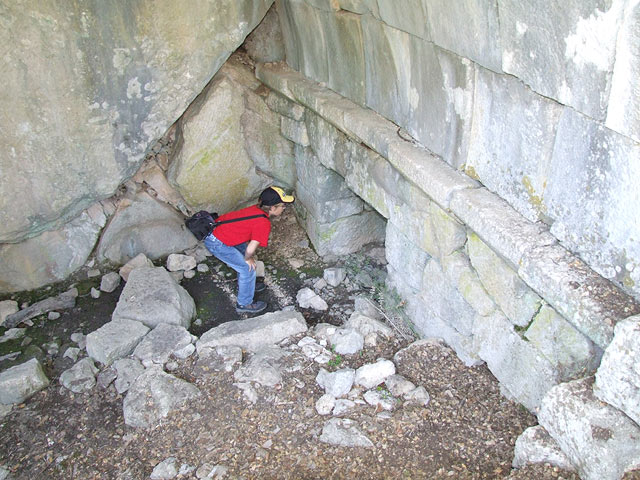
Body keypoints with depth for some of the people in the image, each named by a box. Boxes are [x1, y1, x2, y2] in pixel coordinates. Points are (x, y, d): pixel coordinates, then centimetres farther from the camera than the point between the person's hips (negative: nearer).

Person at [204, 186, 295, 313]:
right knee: (248, 268, 2)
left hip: (217, 228, 9)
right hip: (217, 244, -9)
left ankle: (245, 285, 46)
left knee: (245, 255, 25)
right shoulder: (264, 224, -23)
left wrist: (249, 255, 19)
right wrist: (248, 259, -2)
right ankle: (244, 304, 20)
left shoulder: (256, 209, 2)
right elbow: (250, 250, -24)